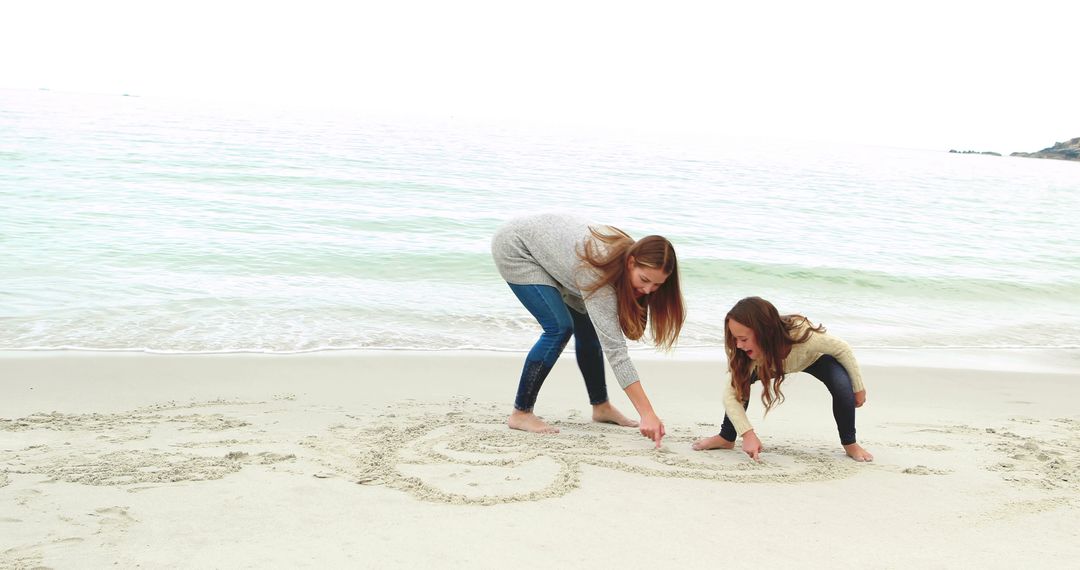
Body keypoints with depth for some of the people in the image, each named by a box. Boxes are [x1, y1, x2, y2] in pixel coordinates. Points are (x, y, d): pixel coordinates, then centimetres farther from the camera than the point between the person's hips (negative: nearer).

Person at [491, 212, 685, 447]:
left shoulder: (631, 253, -16)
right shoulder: (599, 270, -38)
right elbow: (614, 348, -41)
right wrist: (647, 414, -43)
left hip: (547, 245, 8)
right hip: (514, 248, -8)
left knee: (587, 325, 2)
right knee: (560, 327, -19)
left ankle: (601, 406, 16)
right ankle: (520, 413, -10)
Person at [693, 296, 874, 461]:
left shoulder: (802, 335, -45)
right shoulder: (750, 354, -35)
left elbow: (842, 349, -27)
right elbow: (730, 394, -33)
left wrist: (858, 388, -16)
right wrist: (748, 434, -44)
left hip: (816, 358, -2)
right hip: (772, 360, 3)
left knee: (842, 386, -30)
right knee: (740, 381, -21)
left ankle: (849, 443, -5)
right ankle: (726, 439, -1)